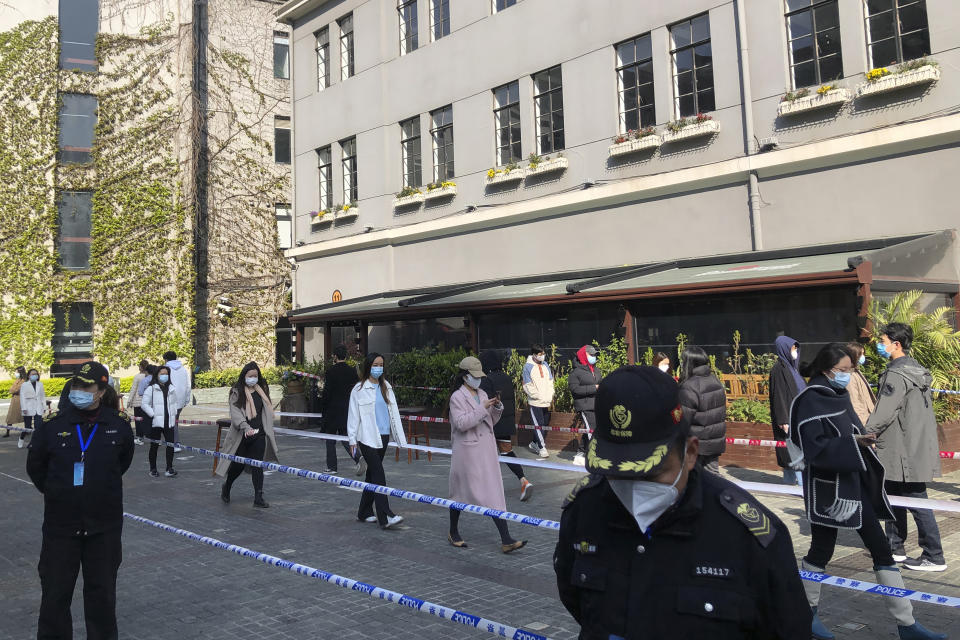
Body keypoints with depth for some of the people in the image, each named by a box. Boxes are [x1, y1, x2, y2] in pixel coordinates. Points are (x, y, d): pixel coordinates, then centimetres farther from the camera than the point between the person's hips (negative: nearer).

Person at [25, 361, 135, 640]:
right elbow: (35, 466, 7)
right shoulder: (53, 423, -10)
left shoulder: (118, 424, -7)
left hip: (104, 525, 1)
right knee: (55, 591, 9)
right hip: (60, 524, 0)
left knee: (102, 590, 14)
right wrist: (56, 492, 11)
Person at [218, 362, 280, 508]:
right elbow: (235, 412, -17)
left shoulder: (262, 391, 9)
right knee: (238, 464, 10)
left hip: (259, 435, 3)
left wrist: (268, 430, 15)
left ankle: (258, 498, 3)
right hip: (241, 436, -3)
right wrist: (246, 427, -32)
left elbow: (267, 411, 18)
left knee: (257, 466, -1)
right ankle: (226, 487, 38)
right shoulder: (237, 392, -6)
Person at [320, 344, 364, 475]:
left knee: (330, 440, 10)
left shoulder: (330, 372, -12)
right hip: (349, 411, 4)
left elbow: (326, 393, -11)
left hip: (333, 411, -4)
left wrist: (323, 410, 1)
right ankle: (358, 458, -12)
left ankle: (331, 466, 15)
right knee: (345, 438, 11)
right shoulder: (352, 371, 2)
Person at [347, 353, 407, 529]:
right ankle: (385, 517, -15)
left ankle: (364, 513, 24)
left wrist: (400, 437, 10)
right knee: (378, 474, -13)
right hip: (367, 438, -6)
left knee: (372, 474, 13)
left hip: (383, 436, 6)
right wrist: (352, 440, -4)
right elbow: (353, 415, -2)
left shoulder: (386, 387, 13)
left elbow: (394, 413, 13)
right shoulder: (359, 389, -3)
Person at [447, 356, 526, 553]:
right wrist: (483, 408, -22)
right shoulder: (457, 397, -9)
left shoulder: (482, 394, 11)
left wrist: (497, 408, -1)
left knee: (494, 492, 0)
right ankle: (453, 532, 31)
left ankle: (506, 540, -2)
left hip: (486, 448, 6)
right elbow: (461, 423, -21)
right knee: (460, 492, 10)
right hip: (467, 450, -6)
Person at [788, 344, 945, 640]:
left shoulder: (840, 394, 9)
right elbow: (814, 449, -21)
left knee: (881, 549, 9)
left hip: (855, 482, 8)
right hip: (827, 487, -8)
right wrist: (854, 442, -25)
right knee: (822, 550, 6)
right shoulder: (810, 401, -15)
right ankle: (807, 612, 26)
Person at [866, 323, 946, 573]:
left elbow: (884, 412, -19)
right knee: (894, 497, 17)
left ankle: (934, 557, 6)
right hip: (913, 447, 10)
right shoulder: (914, 369, 13)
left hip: (907, 451, -10)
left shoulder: (897, 374, -18)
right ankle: (895, 548, 27)